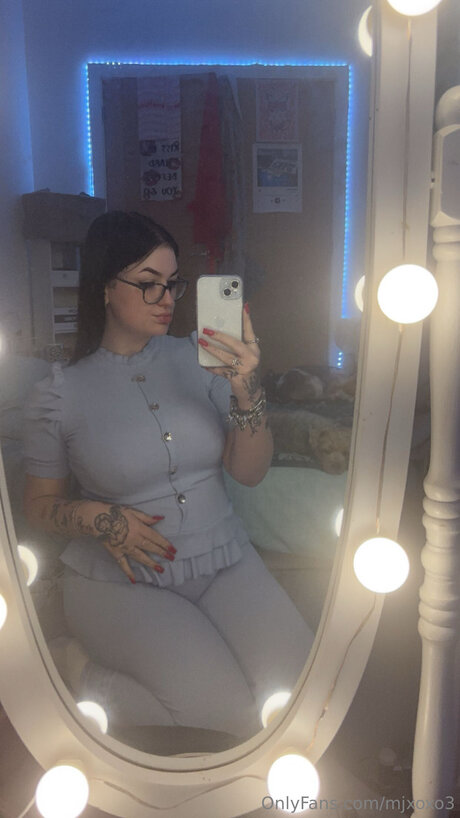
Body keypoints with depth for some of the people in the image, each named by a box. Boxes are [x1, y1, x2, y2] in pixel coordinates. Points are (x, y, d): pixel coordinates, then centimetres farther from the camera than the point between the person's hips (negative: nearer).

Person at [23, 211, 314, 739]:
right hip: (122, 579, -3)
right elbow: (40, 504, 6)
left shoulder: (198, 358, 1)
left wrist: (246, 388, -20)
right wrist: (96, 517, -16)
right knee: (234, 710, -19)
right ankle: (102, 684, 5)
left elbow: (250, 472, -3)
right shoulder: (60, 393, -4)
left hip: (224, 561, 4)